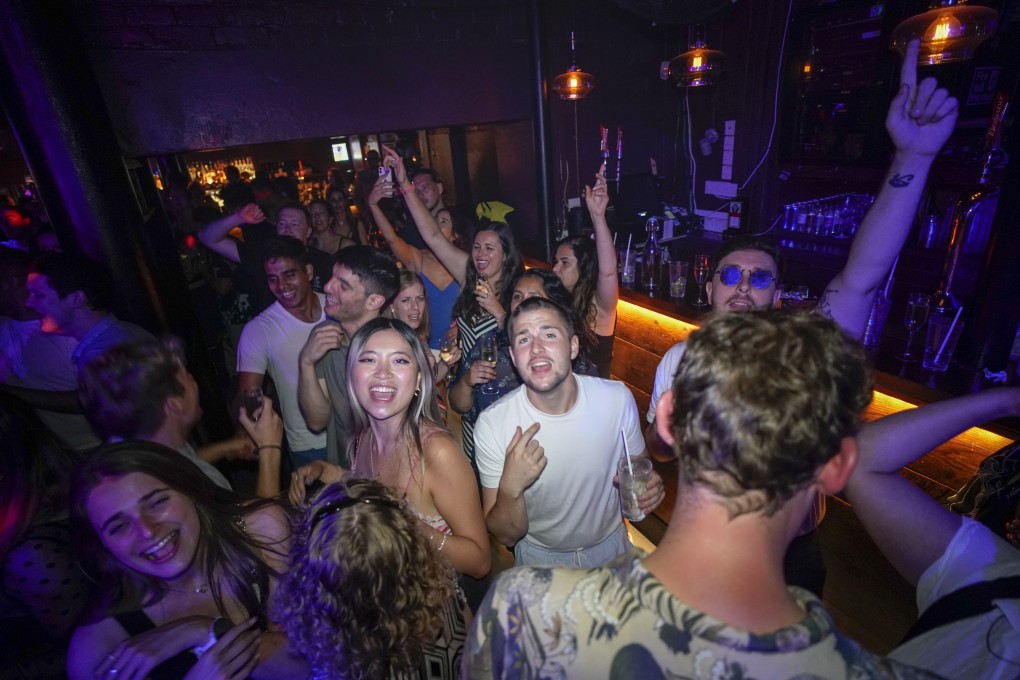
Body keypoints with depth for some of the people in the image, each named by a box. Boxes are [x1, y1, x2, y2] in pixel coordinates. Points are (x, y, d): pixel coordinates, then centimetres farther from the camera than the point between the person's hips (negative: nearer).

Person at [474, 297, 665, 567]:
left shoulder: (618, 398, -22)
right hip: (539, 556, 1)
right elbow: (505, 536, -20)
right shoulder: (492, 424, -26)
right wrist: (510, 487, -39)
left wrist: (650, 486, -24)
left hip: (610, 545, 0)